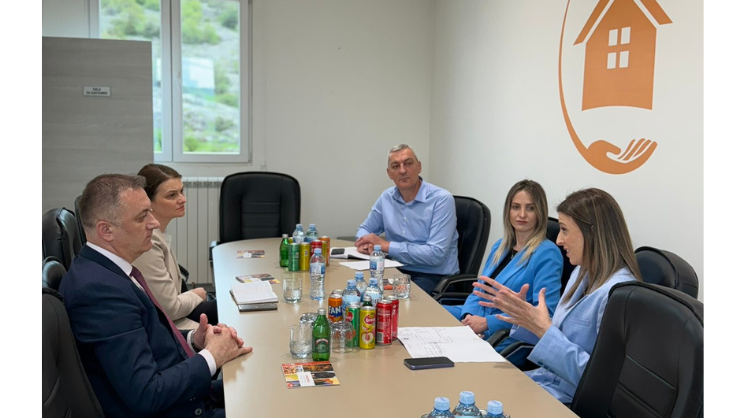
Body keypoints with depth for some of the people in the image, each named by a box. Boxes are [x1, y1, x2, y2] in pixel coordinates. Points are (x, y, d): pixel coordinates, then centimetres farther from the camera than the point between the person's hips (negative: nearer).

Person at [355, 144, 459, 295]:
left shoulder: (442, 199, -13)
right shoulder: (386, 198, 7)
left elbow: (435, 254, -21)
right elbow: (364, 229, 21)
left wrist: (386, 245, -17)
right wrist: (364, 242, -5)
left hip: (434, 276, -5)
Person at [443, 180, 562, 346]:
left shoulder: (547, 254, -8)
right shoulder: (500, 246, 16)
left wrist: (488, 322, -21)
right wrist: (469, 316, -7)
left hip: (510, 336, -7)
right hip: (477, 318, 7)